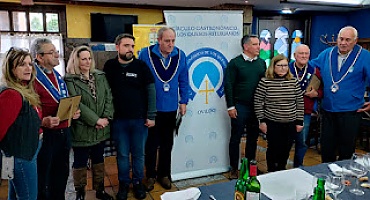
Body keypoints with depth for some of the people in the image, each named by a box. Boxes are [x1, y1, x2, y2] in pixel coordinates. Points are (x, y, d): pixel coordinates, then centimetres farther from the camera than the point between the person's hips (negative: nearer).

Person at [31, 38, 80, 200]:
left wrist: (73, 112, 4)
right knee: (42, 178, 9)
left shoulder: (58, 77, 12)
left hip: (63, 132, 8)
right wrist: (43, 121, -34)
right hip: (45, 135, -7)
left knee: (61, 174, 20)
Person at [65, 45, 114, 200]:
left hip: (101, 128, 5)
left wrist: (106, 117, -11)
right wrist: (95, 120, -18)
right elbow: (76, 104, -16)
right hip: (81, 129, -5)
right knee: (80, 162, 10)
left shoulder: (100, 76, 7)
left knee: (99, 159, 17)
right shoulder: (69, 80, -9)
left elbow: (109, 97, 2)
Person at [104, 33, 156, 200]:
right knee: (122, 154, 12)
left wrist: (151, 116, -6)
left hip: (140, 119, -1)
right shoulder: (109, 66, 1)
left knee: (138, 154, 12)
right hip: (118, 119, 1)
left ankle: (138, 182, 30)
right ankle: (124, 183, 30)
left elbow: (151, 91, -3)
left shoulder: (141, 66, -4)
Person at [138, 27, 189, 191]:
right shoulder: (146, 54, -11)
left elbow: (183, 81, 6)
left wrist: (183, 101, 5)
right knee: (151, 144, 10)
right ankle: (150, 175, 28)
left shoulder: (180, 55, -2)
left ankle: (164, 174, 32)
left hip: (171, 108, 3)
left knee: (167, 144, 15)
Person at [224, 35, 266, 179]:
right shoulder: (235, 63, -5)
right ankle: (234, 168, 17)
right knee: (236, 137, 3)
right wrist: (230, 107, -11)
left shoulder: (262, 63, 10)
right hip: (240, 107, -5)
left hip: (257, 107, 5)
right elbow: (228, 85, -8)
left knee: (253, 137, 14)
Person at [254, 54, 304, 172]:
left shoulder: (294, 82, 2)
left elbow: (300, 102, 6)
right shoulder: (265, 82, -8)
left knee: (286, 149, 11)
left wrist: (300, 121, 4)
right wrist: (262, 120, -6)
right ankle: (271, 172, 26)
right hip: (272, 123, -3)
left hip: (290, 123, 3)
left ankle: (281, 170, 34)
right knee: (273, 149, 4)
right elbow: (258, 102, -5)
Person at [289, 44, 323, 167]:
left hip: (305, 112, 2)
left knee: (302, 142, 10)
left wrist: (317, 93, -7)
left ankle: (298, 166, 30)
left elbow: (322, 89, 12)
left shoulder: (314, 71, 6)